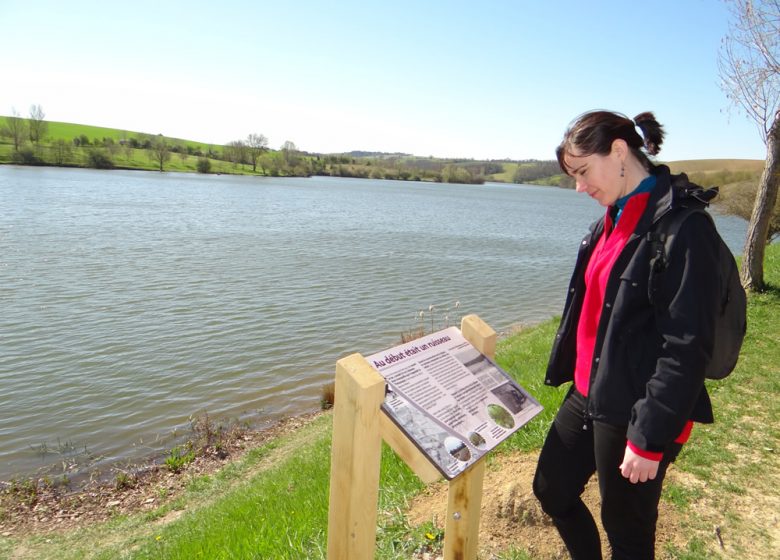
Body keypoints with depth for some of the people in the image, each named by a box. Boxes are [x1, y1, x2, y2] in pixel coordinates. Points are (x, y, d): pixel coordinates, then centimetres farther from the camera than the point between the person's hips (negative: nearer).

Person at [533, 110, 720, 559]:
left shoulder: (681, 227, -19)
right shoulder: (614, 218, 8)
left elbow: (688, 346, -21)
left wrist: (650, 438, -20)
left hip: (632, 412, -8)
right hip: (588, 394, 8)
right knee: (552, 490, 21)